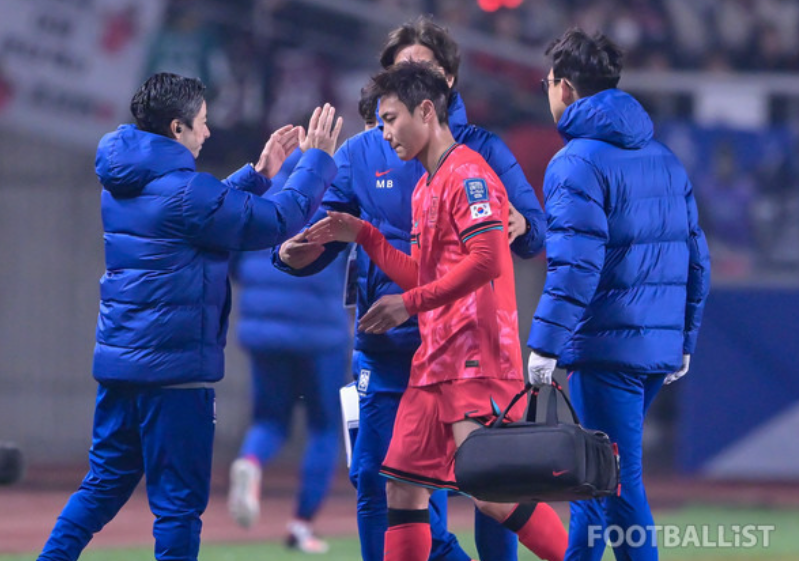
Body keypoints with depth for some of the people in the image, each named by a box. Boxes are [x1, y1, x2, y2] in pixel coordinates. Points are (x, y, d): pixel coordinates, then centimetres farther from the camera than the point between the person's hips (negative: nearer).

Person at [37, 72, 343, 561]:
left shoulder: (120, 184, 10)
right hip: (174, 367, -8)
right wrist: (317, 161, 0)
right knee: (179, 499, 0)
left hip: (117, 360, 8)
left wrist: (258, 174, 21)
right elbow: (276, 222, -12)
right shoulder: (184, 190, -18)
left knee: (105, 484, 16)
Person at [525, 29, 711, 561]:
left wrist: (545, 344, -17)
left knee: (618, 479, -5)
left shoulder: (577, 163, -11)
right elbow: (695, 257, 15)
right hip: (660, 347, 8)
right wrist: (684, 339, 21)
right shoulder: (665, 158, 14)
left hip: (607, 345, -8)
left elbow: (576, 264, -20)